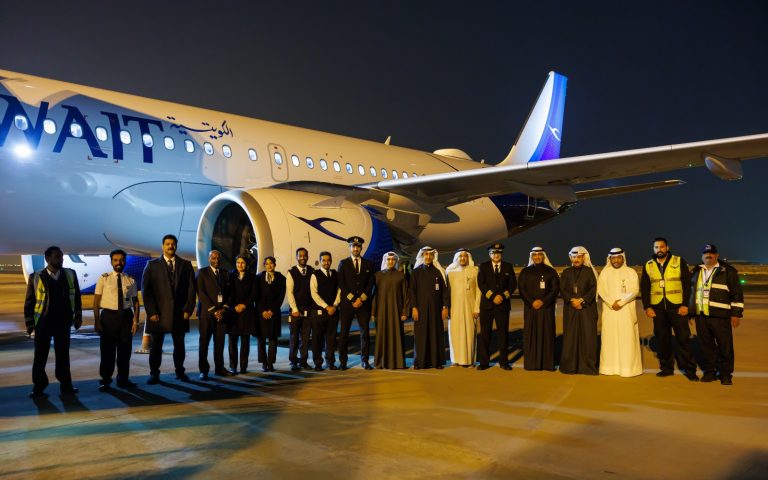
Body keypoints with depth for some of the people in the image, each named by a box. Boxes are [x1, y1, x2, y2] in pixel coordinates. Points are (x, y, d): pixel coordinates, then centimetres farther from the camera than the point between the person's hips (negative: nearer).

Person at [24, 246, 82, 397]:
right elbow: (29, 302, -1)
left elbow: (76, 297, 8)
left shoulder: (70, 274, 3)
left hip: (63, 322, 2)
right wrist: (29, 323, -2)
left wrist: (78, 317, 7)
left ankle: (65, 385, 18)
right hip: (43, 323, -2)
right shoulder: (36, 277, -4)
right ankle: (39, 387, 16)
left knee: (63, 355, 10)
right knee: (40, 356, 5)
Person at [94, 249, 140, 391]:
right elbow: (96, 301, -3)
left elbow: (135, 301, 5)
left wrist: (136, 320, -2)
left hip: (126, 316, 2)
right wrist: (97, 321, -9)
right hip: (108, 316, -2)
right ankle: (105, 380, 21)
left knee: (125, 350, 9)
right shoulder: (104, 279, -2)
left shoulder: (131, 280, 4)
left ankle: (123, 379, 24)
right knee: (107, 350, 6)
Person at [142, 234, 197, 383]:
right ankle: (154, 374, 14)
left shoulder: (186, 265, 9)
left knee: (179, 345, 8)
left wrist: (188, 309, -4)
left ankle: (180, 371, 21)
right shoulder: (152, 265, 5)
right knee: (156, 345, 4)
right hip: (158, 313, -1)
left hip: (179, 313, 1)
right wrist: (151, 312, -8)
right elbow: (146, 290, 0)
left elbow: (191, 288, 5)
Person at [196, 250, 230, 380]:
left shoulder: (225, 273, 14)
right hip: (207, 313, -4)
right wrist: (213, 310, -13)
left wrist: (224, 309, -4)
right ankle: (204, 370, 3)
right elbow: (201, 293, -7)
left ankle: (219, 368, 12)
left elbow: (229, 293, 12)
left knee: (220, 342, 5)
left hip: (221, 312, 4)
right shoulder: (202, 272, 1)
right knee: (204, 342, -1)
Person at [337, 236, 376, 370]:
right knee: (344, 333, 0)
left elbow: (370, 285, 5)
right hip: (347, 303, -1)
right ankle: (342, 361, 5)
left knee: (365, 332, 1)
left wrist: (361, 299, -7)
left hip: (363, 303, 1)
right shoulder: (343, 263, 6)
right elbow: (341, 284, -1)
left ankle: (364, 360, 8)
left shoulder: (368, 264, 11)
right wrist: (352, 299, -8)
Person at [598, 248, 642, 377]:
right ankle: (610, 367, 4)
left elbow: (635, 290, -4)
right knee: (610, 338, 0)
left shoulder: (631, 272, 5)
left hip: (627, 310, -1)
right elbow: (601, 290, 1)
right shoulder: (605, 272, 9)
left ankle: (628, 367, 1)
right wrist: (611, 303, -13)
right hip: (609, 310, 1)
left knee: (627, 338, -4)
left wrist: (621, 302, -15)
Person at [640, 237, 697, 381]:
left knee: (683, 338, -2)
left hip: (677, 306, -3)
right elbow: (644, 288, 10)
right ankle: (666, 367, 18)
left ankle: (689, 369, 7)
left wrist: (685, 304, -8)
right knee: (662, 339, 7)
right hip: (657, 308, 3)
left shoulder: (679, 262, 2)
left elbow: (687, 283, -1)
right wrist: (647, 307, 1)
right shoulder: (648, 265, 9)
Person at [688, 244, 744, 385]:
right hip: (701, 316, 4)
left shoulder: (727, 271, 1)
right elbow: (691, 292, 25)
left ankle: (726, 374, 11)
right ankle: (709, 372, 19)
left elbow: (737, 294, -1)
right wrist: (689, 311, 21)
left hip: (720, 316, -4)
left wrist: (736, 314, -6)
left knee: (725, 346, 0)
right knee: (706, 346, 9)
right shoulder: (696, 272, 16)